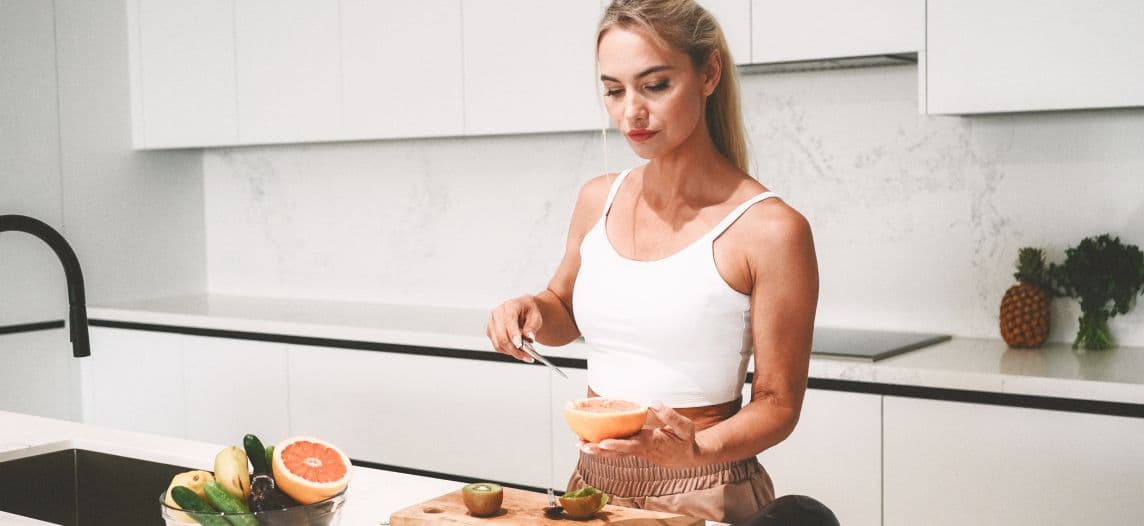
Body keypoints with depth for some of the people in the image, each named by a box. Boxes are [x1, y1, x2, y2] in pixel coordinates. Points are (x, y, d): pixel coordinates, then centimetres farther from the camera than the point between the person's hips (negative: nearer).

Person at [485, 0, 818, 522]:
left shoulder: (770, 229, -16)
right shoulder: (597, 200, -1)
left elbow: (776, 403, -10)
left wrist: (700, 450, -28)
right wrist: (533, 311, -4)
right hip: (594, 480, 6)